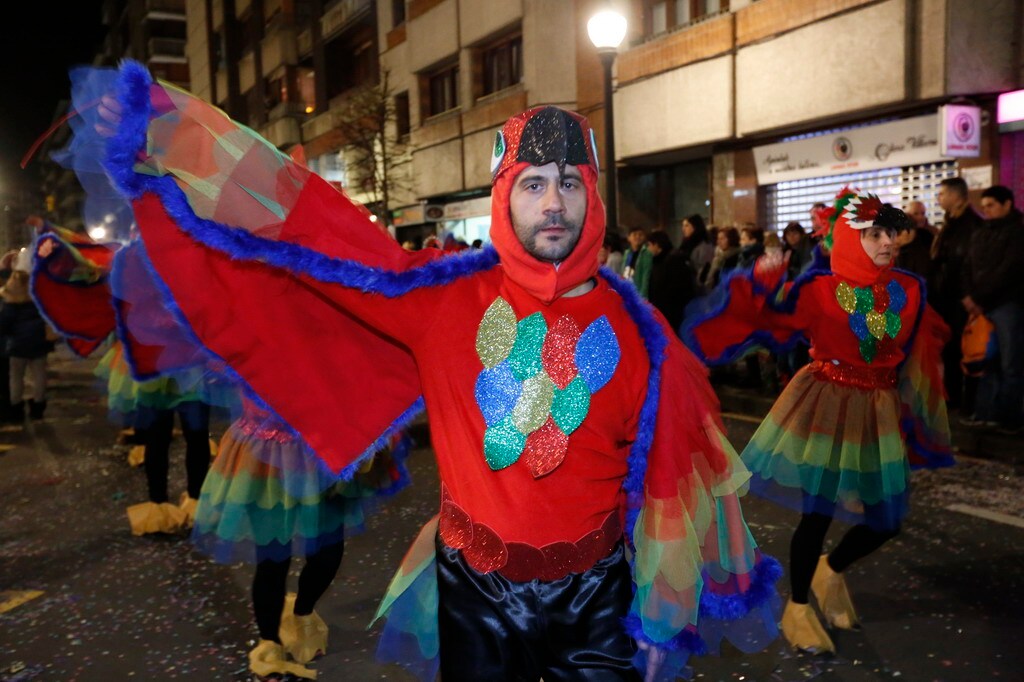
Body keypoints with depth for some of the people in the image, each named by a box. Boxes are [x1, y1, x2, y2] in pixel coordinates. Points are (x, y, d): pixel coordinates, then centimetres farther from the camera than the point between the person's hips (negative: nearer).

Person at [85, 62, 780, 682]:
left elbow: (673, 477, -2)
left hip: (594, 597, 0)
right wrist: (170, 138, -15)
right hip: (472, 587, 0)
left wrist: (662, 612, 3)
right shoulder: (444, 295, -10)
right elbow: (313, 229, -11)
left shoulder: (636, 329, -9)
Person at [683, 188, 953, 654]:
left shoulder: (908, 291, 1)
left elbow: (919, 355, 13)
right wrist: (761, 281, -34)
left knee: (887, 520, 7)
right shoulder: (819, 289, -12)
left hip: (881, 413, 5)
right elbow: (763, 314, -18)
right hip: (825, 406, -5)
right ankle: (797, 608, 22)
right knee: (817, 514, -2)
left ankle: (831, 571, 38)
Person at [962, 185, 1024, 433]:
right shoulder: (979, 234, 18)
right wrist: (969, 296, -4)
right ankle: (985, 414, 7)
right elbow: (968, 267, 13)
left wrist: (980, 299, -12)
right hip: (983, 307, 5)